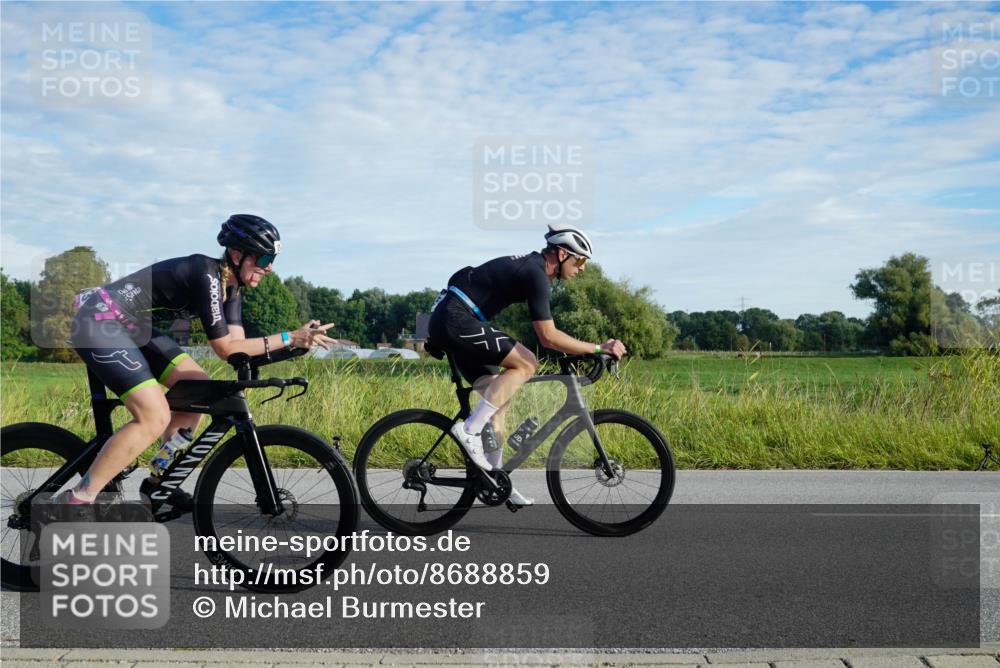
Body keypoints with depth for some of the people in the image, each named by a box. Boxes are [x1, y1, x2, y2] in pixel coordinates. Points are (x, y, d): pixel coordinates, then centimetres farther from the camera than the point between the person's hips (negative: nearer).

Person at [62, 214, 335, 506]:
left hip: (130, 326, 10)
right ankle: (76, 500, -10)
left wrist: (299, 339, -12)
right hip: (100, 322, -10)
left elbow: (237, 343, -2)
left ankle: (159, 480, 16)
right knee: (155, 417, -18)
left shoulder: (230, 284, 5)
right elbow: (226, 349, -21)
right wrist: (288, 338, -23)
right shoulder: (206, 276, -23)